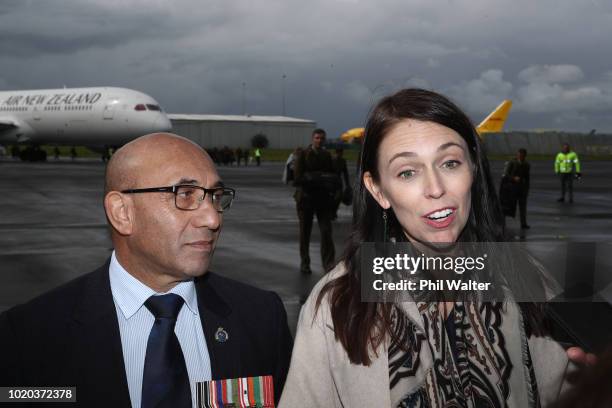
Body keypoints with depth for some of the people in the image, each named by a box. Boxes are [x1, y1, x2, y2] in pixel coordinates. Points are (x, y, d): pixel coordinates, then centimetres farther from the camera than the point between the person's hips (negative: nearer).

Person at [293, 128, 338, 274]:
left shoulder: (327, 156, 10)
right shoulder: (303, 154, -2)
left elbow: (332, 175, 13)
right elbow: (298, 177, -9)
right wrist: (313, 179, -20)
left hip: (323, 198, 2)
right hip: (306, 197, -2)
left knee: (326, 231, -8)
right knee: (305, 232, 7)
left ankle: (328, 264, -9)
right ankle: (304, 263, 19)